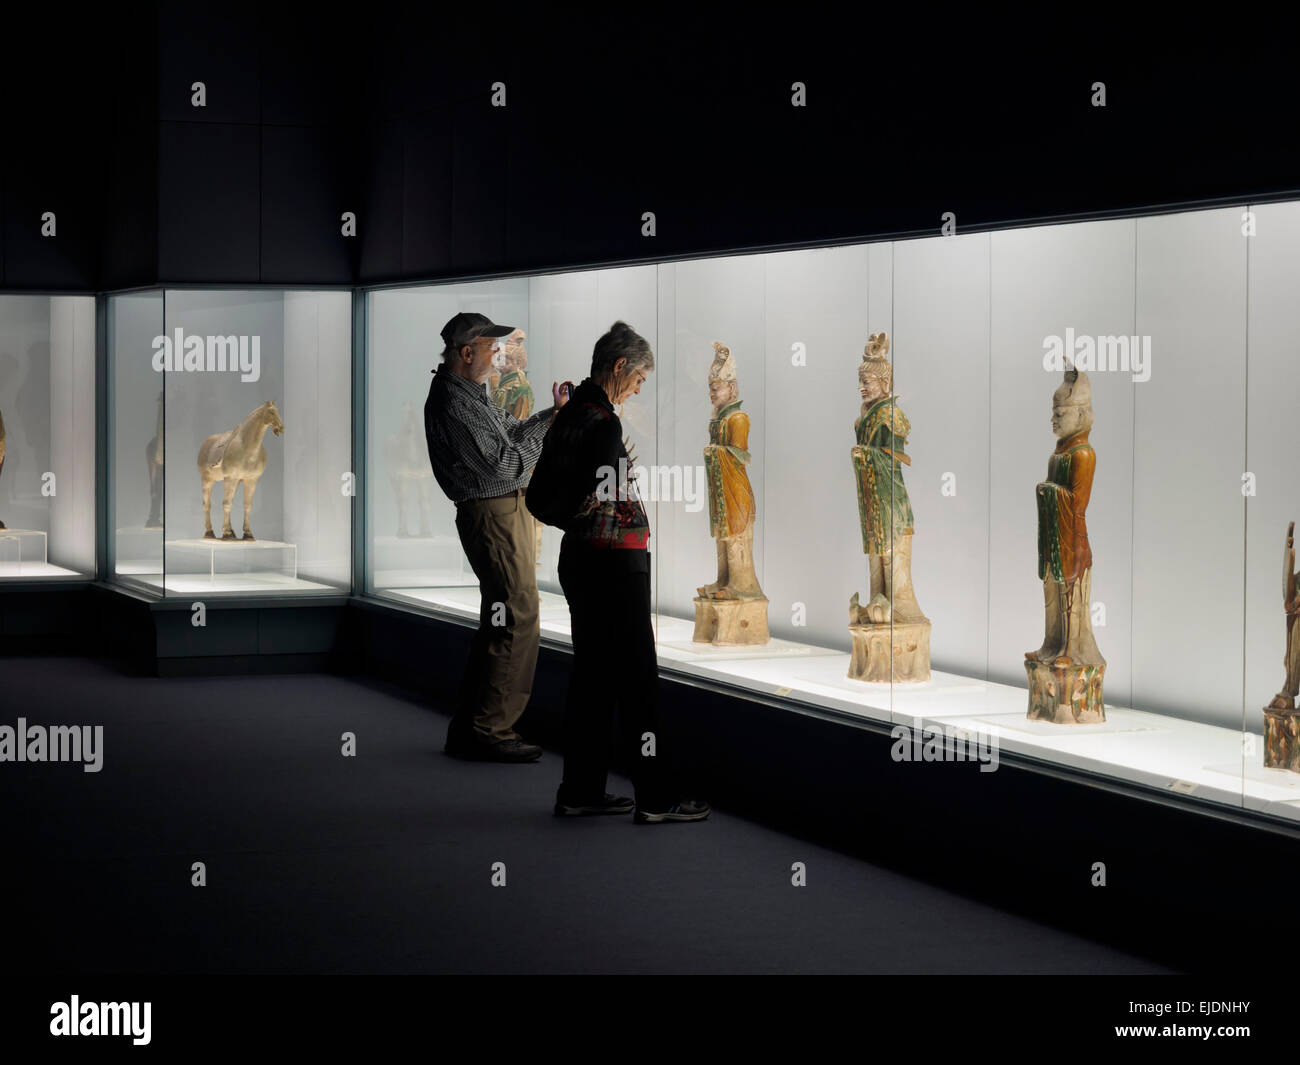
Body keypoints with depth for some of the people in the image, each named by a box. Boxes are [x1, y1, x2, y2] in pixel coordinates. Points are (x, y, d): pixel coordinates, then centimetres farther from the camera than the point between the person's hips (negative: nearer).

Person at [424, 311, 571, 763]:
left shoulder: (468, 394, 15)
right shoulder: (454, 404, -19)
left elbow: (509, 431, 23)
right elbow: (503, 464, -21)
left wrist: (553, 413, 11)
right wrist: (551, 432, -10)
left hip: (504, 511, 11)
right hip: (494, 515, -11)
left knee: (499, 621, 15)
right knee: (518, 619, -11)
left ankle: (470, 727, 20)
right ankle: (491, 731, -7)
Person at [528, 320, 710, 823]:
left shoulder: (568, 416, 11)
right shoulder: (605, 424, -17)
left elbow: (538, 494, 14)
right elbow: (589, 499, -22)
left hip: (577, 557, 9)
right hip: (614, 560, -9)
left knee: (592, 674, 13)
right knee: (637, 677, -3)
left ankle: (580, 791, 16)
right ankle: (654, 799, 0)